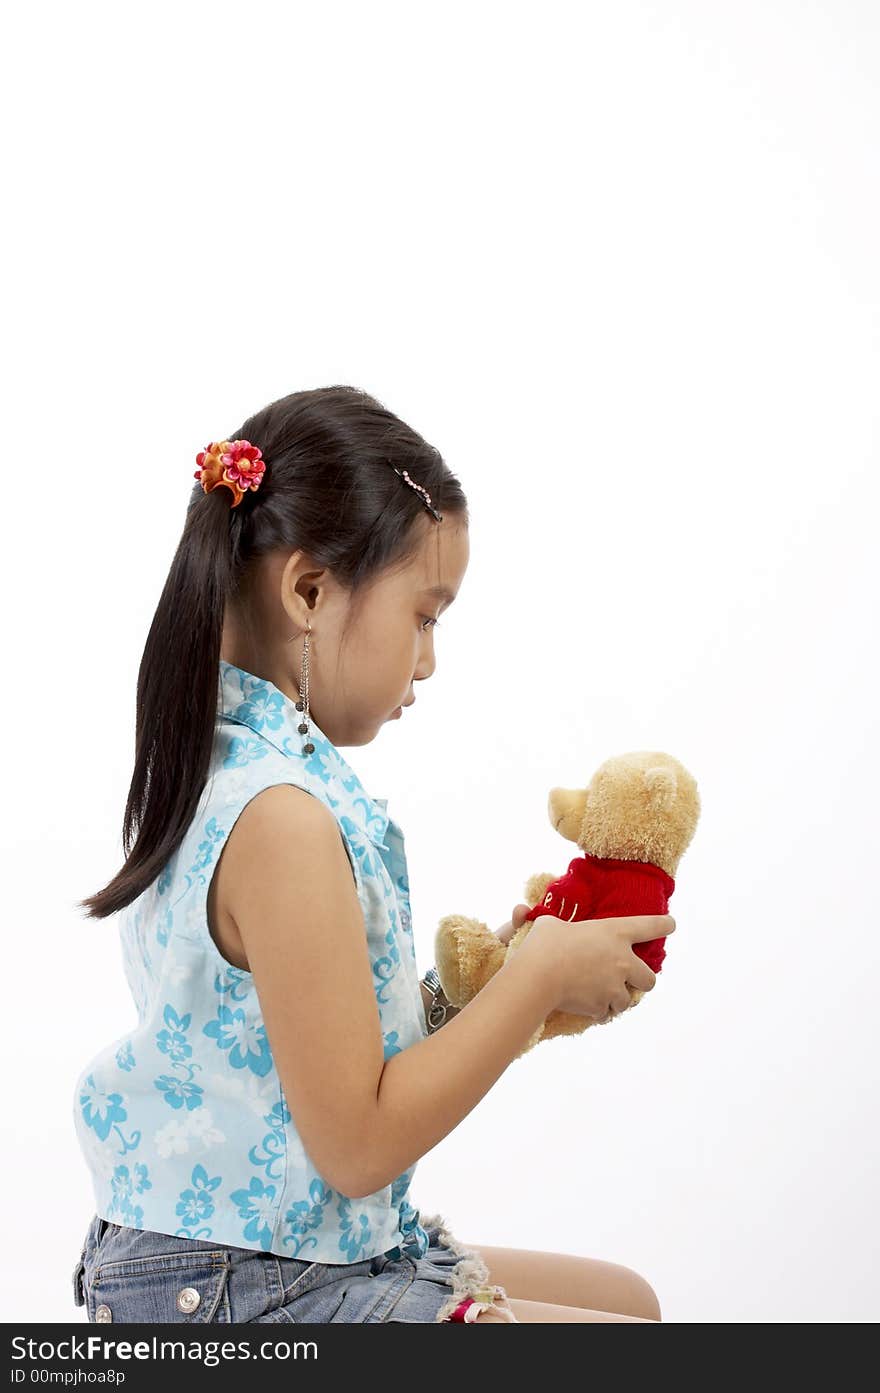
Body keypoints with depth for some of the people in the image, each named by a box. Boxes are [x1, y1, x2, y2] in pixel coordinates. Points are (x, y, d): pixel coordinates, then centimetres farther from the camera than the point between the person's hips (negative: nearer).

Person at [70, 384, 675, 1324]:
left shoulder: (214, 778, 7)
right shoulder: (283, 821, -25)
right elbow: (357, 1142, -23)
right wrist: (539, 976, -15)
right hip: (245, 1296, -10)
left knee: (622, 1298, 23)